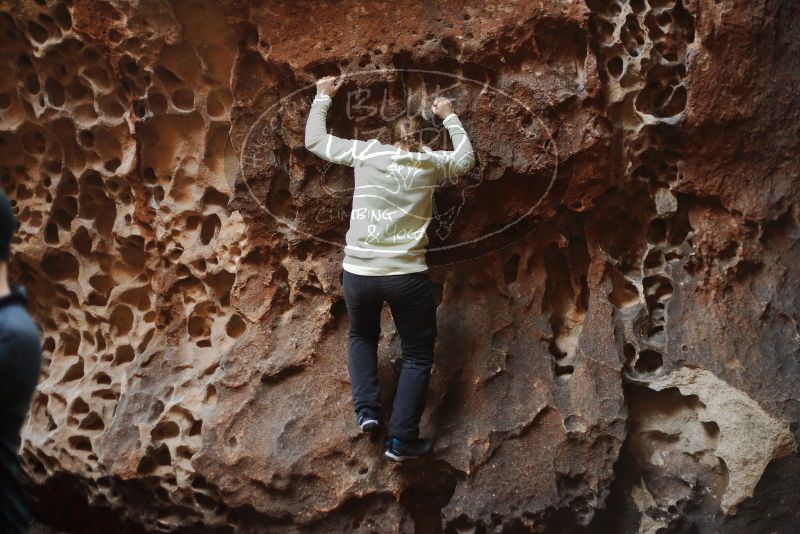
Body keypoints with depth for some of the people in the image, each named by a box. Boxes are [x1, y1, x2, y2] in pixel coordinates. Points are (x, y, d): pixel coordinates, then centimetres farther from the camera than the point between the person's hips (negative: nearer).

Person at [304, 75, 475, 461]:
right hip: (407, 275, -1)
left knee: (361, 335, 29)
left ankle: (367, 410, 13)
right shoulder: (432, 163, 3)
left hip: (358, 272, 1)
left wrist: (322, 97, 25)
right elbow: (466, 159, 25)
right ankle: (401, 440, 10)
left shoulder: (366, 152, 2)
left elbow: (314, 140, 13)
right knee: (418, 355, 15)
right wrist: (449, 118, 35)